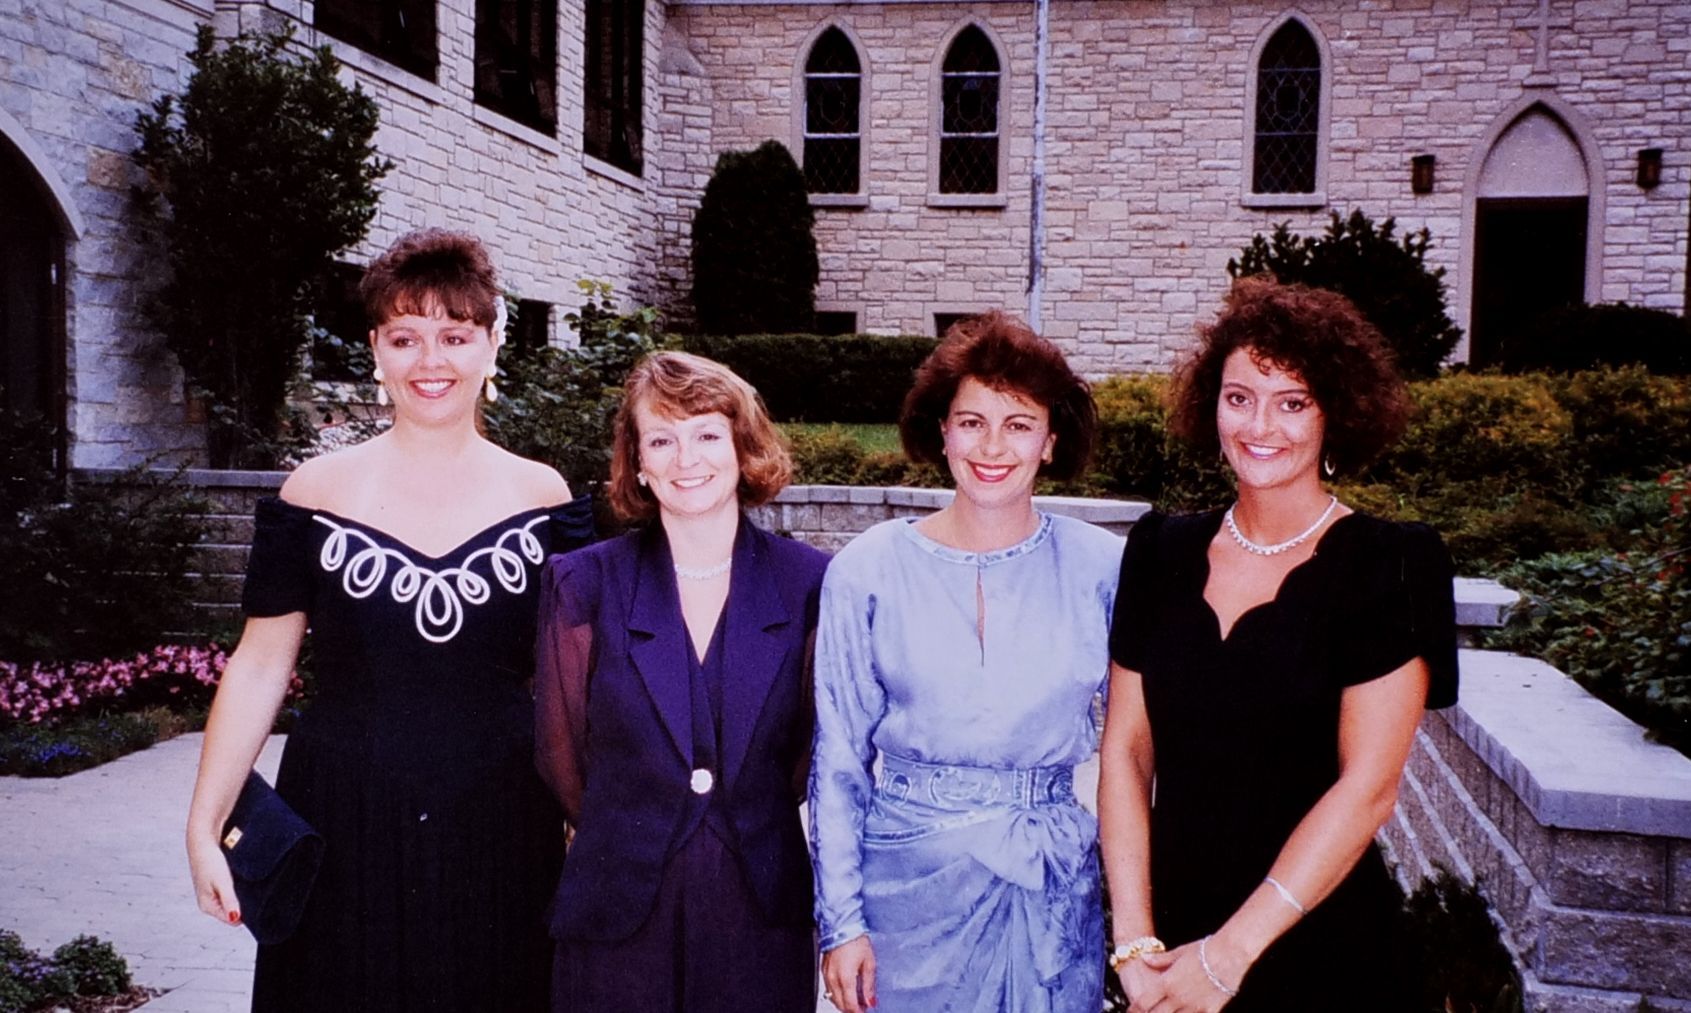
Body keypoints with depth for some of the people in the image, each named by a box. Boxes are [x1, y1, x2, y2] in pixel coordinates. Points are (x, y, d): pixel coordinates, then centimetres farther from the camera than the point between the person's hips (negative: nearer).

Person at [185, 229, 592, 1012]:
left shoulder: (542, 499, -1)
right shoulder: (317, 495, -2)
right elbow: (259, 667, 2)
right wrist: (204, 824, -2)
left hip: (499, 830, 1)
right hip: (342, 828, 0)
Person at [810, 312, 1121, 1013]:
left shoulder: (1102, 568, -4)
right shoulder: (869, 570, -5)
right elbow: (839, 763, -1)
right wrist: (841, 921, -3)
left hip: (1057, 894, 1)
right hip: (907, 886, 0)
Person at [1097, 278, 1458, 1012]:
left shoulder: (1386, 567, -10)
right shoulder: (1162, 552, 0)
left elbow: (1367, 786, -15)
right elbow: (1125, 747, -1)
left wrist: (1229, 953, -17)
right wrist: (1134, 938, -9)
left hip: (1315, 951, -3)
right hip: (1172, 932, 3)